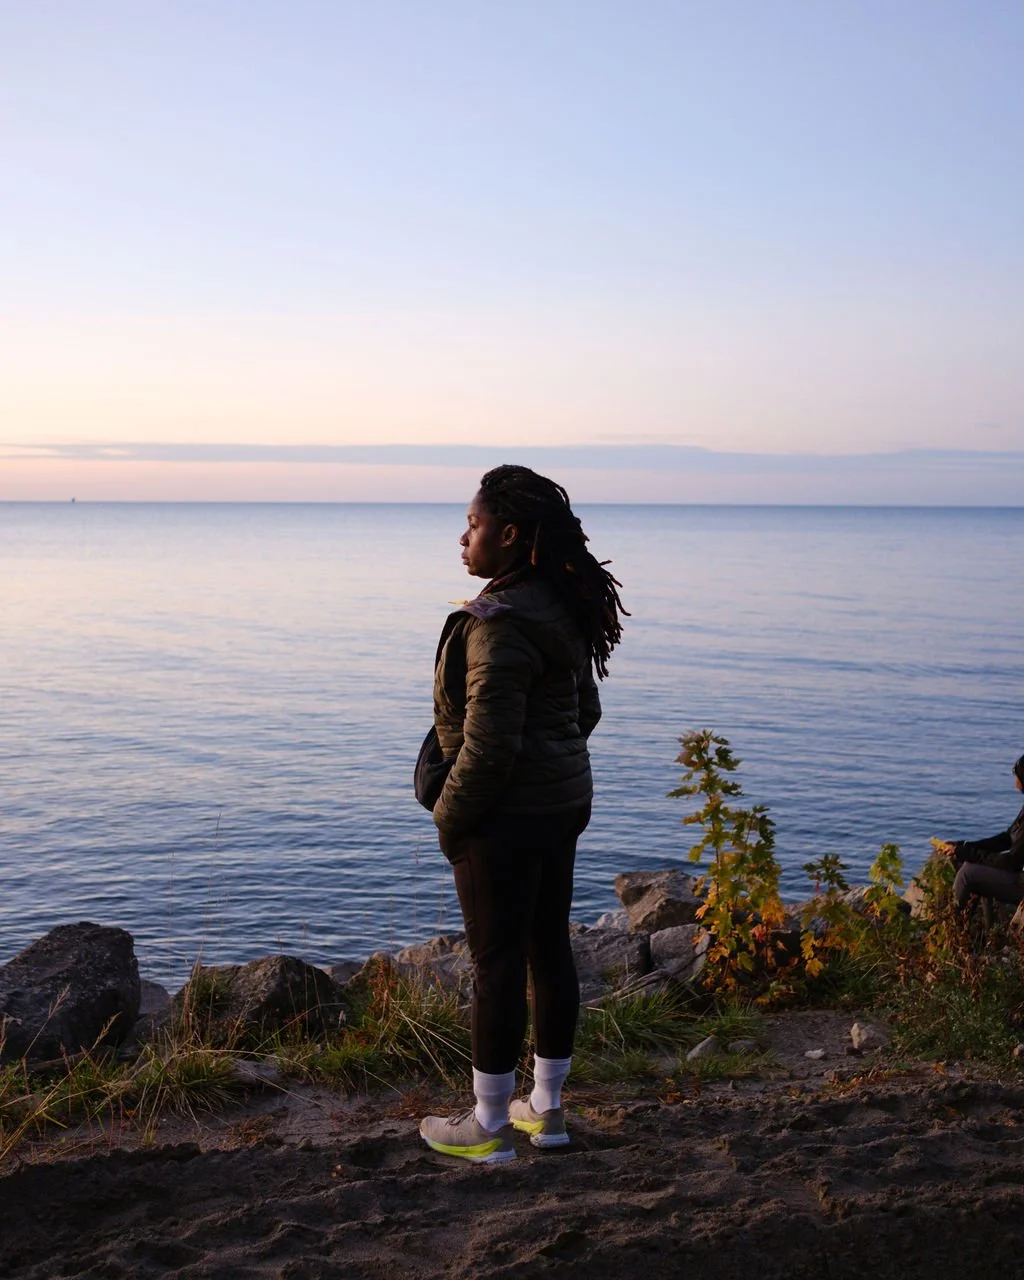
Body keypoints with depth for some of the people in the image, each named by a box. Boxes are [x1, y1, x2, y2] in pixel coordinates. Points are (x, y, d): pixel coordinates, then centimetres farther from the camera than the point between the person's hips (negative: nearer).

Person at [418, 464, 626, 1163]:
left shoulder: (501, 621, -21)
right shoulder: (562, 609, 9)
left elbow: (489, 742, -23)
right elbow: (586, 710, 17)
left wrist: (451, 817, -11)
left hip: (508, 815, -9)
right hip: (565, 801, 10)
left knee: (497, 961, 2)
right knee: (550, 947, 15)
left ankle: (490, 1126, 15)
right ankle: (548, 1107, 28)